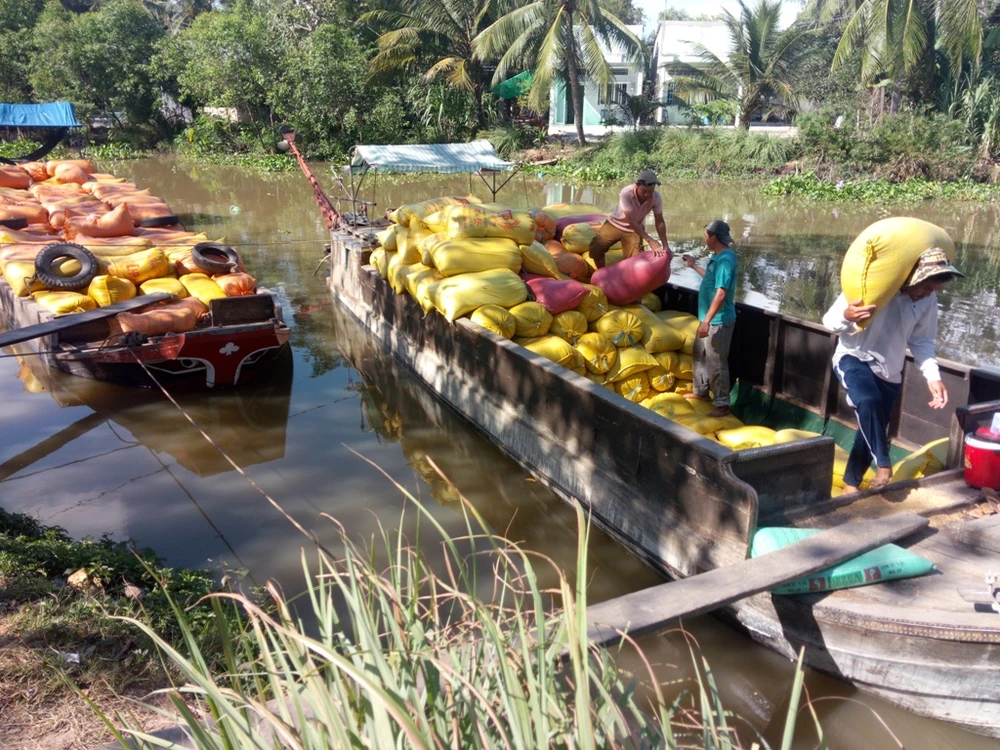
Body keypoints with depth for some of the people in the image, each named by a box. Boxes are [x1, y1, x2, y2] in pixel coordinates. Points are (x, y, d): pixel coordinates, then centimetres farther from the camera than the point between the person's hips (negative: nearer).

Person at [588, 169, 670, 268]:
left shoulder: (656, 198, -25)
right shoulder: (626, 193, -35)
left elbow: (659, 221, -12)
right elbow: (631, 221, -35)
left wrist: (665, 244, -20)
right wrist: (650, 240, -41)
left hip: (634, 230, 2)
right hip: (615, 224, -2)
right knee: (596, 248, -13)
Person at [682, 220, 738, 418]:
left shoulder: (725, 259, -24)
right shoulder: (717, 256, 8)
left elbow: (721, 293, -29)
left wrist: (707, 321, -31)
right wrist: (694, 266, 33)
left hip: (718, 321, -10)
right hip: (709, 318, 10)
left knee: (716, 363, -2)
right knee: (700, 355, 23)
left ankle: (722, 404, 9)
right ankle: (701, 391, 39)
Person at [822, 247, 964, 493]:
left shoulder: (928, 300, -7)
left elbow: (921, 341, 4)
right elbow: (829, 321, -18)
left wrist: (933, 377, -11)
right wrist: (847, 316, -42)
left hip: (889, 372, 5)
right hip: (853, 359, -5)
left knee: (871, 432, 10)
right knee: (869, 401, -35)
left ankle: (851, 482, 30)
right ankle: (883, 464, -17)